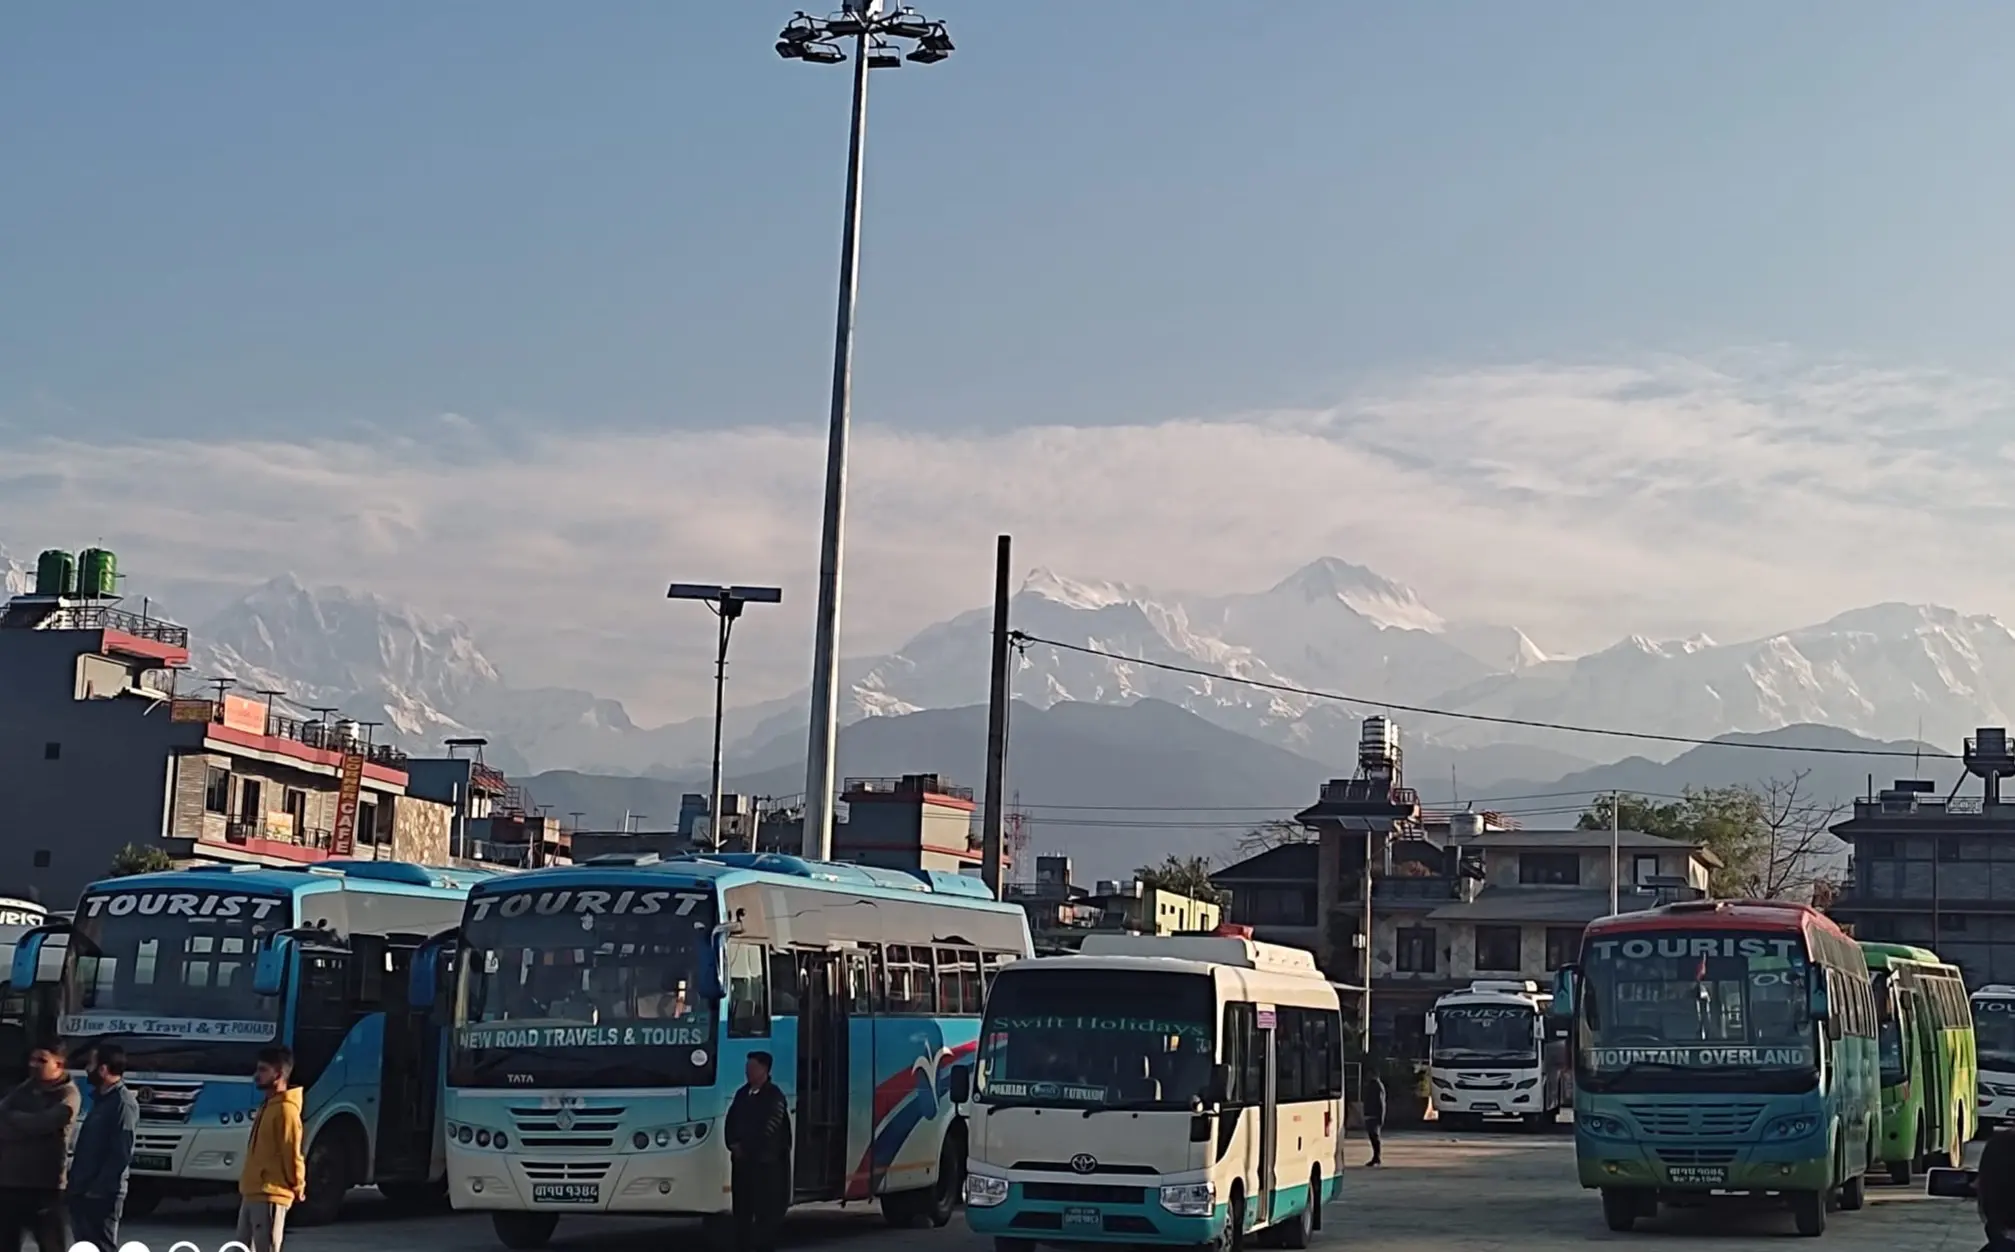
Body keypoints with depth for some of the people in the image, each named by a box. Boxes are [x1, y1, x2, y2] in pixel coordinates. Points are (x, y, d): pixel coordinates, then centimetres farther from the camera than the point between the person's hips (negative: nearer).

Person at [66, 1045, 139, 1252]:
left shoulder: (123, 1103, -13)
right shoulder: (101, 1099, 18)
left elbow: (121, 1155, -19)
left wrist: (97, 1188, -20)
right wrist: (75, 1185, 14)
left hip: (102, 1196, -10)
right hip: (83, 1193, 10)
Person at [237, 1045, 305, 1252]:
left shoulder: (285, 1109, -17)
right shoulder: (267, 1106, 16)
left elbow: (292, 1153, -17)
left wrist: (297, 1188, -8)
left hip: (270, 1196, -10)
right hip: (251, 1193, 10)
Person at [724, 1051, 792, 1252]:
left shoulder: (774, 1096, -9)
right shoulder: (742, 1093, 13)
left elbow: (768, 1131, -15)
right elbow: (731, 1120, 14)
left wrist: (745, 1148, -10)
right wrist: (733, 1144, -3)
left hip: (766, 1162, -7)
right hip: (741, 1160, 7)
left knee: (767, 1208, -4)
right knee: (742, 1206, 9)